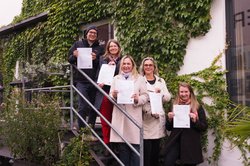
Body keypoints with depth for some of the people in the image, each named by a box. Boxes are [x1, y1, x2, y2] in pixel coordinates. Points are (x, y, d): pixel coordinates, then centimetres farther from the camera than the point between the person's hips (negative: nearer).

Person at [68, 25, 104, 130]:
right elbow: (69, 59, 10)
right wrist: (74, 56, -12)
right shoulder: (78, 44, 11)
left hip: (95, 81, 2)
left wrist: (96, 59, -13)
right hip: (81, 81, -2)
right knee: (83, 107, -11)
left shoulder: (99, 48, 14)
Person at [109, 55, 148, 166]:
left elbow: (145, 96, 1)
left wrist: (137, 99, -19)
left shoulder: (139, 79, 7)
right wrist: (113, 96, -12)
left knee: (135, 146, -3)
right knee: (122, 147, 6)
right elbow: (111, 95, 10)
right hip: (120, 116, 2)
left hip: (134, 116, -2)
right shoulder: (116, 79, 15)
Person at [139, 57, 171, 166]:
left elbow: (168, 97, 9)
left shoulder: (161, 81, 16)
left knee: (156, 149, 7)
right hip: (146, 118, -4)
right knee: (146, 149, -7)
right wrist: (151, 112, -17)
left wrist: (161, 93, -12)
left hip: (159, 118, 4)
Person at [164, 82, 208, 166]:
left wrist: (195, 121, -16)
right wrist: (169, 119, -6)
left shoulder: (198, 107, 2)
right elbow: (168, 128, 13)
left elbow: (204, 127, 1)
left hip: (191, 144, -1)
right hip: (175, 142, 1)